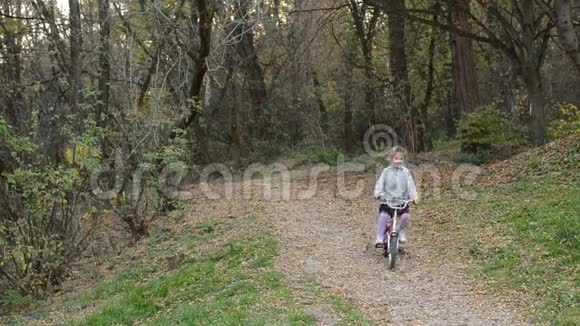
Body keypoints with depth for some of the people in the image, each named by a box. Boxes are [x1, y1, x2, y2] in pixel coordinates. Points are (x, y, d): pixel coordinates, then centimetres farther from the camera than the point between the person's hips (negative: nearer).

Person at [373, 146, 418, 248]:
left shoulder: (406, 172, 6)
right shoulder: (386, 171, 5)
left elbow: (410, 185, -1)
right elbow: (380, 183, -1)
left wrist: (414, 196, -17)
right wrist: (377, 193, -20)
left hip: (402, 201, 1)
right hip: (387, 200, -1)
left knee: (406, 216, -21)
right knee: (383, 216, -22)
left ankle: (402, 233, 7)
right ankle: (379, 238, -12)